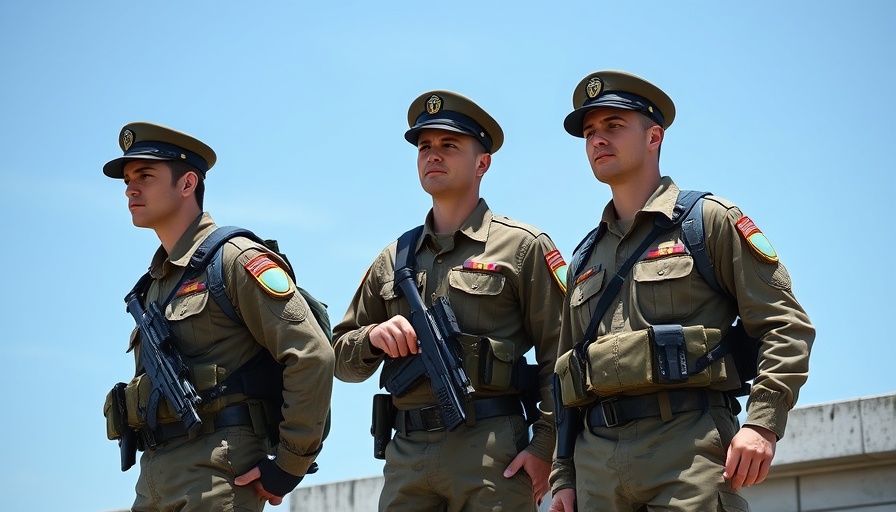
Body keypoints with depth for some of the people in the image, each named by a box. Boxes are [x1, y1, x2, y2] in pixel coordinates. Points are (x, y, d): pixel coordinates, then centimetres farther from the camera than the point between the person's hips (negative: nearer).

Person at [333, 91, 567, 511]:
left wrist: (545, 448, -10)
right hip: (407, 456, 4)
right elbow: (343, 359, 20)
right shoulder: (393, 261, 18)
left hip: (492, 457, -4)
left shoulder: (522, 247, 5)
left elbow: (560, 355, -1)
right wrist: (373, 337, -3)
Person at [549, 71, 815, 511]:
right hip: (597, 465, 5)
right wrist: (563, 476, 13)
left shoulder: (709, 221, 6)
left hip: (688, 450, -5)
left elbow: (785, 324, -1)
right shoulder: (584, 261, 22)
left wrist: (762, 422, -14)